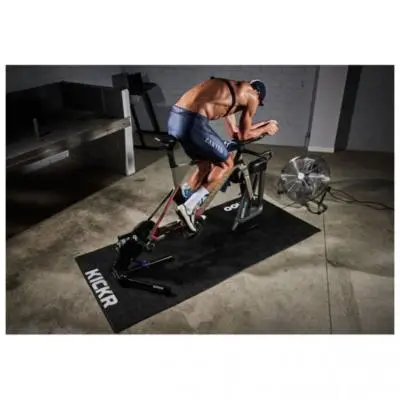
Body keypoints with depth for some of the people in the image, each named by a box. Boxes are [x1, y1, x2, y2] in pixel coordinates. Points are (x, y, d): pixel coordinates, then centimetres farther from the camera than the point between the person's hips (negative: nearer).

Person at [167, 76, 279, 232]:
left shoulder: (229, 88, 32)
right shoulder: (252, 96, 9)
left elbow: (234, 131, 34)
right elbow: (242, 135, 14)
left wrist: (264, 123, 42)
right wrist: (266, 128, 30)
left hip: (174, 118, 9)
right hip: (192, 122, -9)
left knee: (205, 164, 27)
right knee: (226, 163, 12)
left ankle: (185, 202, 33)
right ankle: (188, 206, 8)